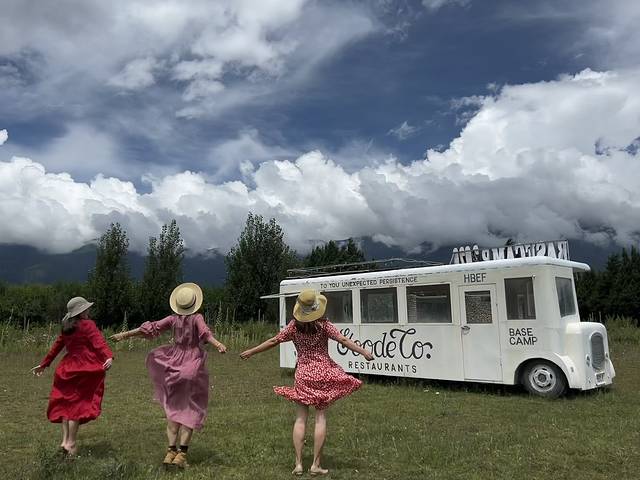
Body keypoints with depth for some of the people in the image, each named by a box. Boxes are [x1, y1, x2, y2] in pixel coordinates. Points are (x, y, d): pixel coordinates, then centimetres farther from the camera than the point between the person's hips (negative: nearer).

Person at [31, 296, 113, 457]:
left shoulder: (66, 328, 12)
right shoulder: (87, 324, -8)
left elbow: (56, 347, 21)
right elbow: (99, 342, -23)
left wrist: (44, 364, 33)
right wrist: (109, 357, -36)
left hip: (68, 368, 6)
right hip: (86, 369, -6)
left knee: (66, 403, 12)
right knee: (79, 404, -1)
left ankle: (65, 440, 8)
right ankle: (71, 442, 0)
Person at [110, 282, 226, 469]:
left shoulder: (173, 319, 0)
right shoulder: (197, 318, -9)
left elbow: (149, 328, 1)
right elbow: (205, 333, -27)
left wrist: (125, 334, 10)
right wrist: (218, 345, -42)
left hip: (174, 364, 3)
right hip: (193, 364, -3)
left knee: (173, 407, 14)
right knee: (190, 409, 4)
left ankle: (171, 450, 5)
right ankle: (181, 452, -4)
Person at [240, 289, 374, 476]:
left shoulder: (294, 325, -2)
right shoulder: (323, 324, -8)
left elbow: (273, 341, 2)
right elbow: (343, 340, -13)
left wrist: (251, 352, 14)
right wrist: (364, 352, -10)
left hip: (303, 374, 2)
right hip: (323, 373, -2)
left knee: (300, 418, 7)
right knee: (321, 418, 3)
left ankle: (298, 463, 6)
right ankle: (316, 465, 5)